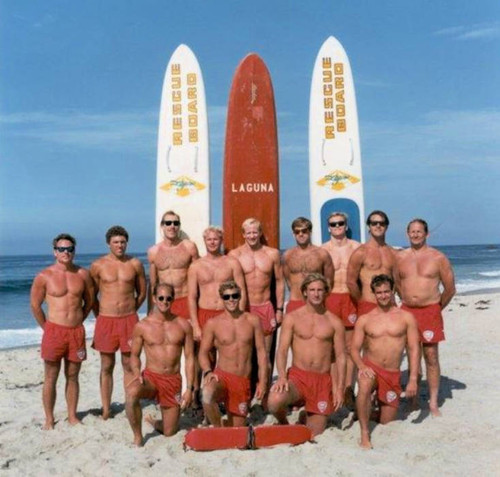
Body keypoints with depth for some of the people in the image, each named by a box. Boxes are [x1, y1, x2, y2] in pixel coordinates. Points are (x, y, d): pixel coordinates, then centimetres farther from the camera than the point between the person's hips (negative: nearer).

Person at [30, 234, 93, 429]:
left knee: (72, 376, 12)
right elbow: (35, 306, 2)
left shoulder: (83, 274, 2)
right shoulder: (44, 276, -5)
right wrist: (47, 327, 4)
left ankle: (72, 416, 23)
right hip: (54, 331, -2)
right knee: (50, 378, 5)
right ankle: (49, 419, 17)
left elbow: (89, 301, 14)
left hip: (77, 331, 2)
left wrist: (77, 321, 12)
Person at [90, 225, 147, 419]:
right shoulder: (98, 265, 0)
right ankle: (106, 409, 15)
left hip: (129, 320, 1)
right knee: (106, 366, 7)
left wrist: (129, 312, 11)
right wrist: (101, 316, 8)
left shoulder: (135, 264, 2)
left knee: (129, 365, 8)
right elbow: (91, 296, 9)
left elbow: (142, 293, 12)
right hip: (106, 321, 0)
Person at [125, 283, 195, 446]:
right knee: (131, 392, -36)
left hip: (174, 380, 2)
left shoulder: (183, 325, 0)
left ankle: (155, 422, 42)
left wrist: (189, 388, -3)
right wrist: (136, 373, -16)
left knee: (169, 432, 5)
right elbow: (134, 355, 5)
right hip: (151, 376, -1)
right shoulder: (142, 326, -3)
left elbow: (189, 358, 2)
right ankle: (137, 437, -13)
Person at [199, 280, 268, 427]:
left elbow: (261, 351, 5)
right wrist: (208, 372, -17)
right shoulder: (213, 324, -2)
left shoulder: (252, 320, 3)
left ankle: (227, 425, 45)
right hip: (222, 376, -2)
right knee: (207, 393, -37)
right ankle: (218, 429, -12)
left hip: (244, 381, 2)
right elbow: (203, 352, 2)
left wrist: (262, 381, 0)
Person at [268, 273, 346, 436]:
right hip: (298, 376, -1)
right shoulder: (292, 318, 2)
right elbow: (282, 350, -3)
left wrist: (339, 388, -2)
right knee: (274, 402, -32)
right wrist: (282, 377, -19)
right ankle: (284, 425, 3)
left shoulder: (334, 322, 5)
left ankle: (305, 418, 38)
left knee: (314, 434, 1)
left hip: (323, 380, 1)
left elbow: (340, 356, 6)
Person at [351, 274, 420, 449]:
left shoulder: (406, 318, 2)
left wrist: (413, 379, -7)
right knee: (364, 386, -38)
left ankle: (379, 407, 41)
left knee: (387, 424, 6)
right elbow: (355, 349, 1)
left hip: (393, 374, 1)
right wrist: (361, 366, -20)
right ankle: (364, 433, -25)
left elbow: (413, 349, 0)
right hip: (370, 367, -1)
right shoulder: (364, 320, 3)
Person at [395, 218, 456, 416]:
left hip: (430, 312, -2)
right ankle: (413, 398, 18)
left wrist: (437, 308, 9)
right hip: (407, 311, 3)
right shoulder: (399, 257, 5)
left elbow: (450, 289, 3)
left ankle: (433, 403, 7)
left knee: (431, 357, -1)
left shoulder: (438, 258, -3)